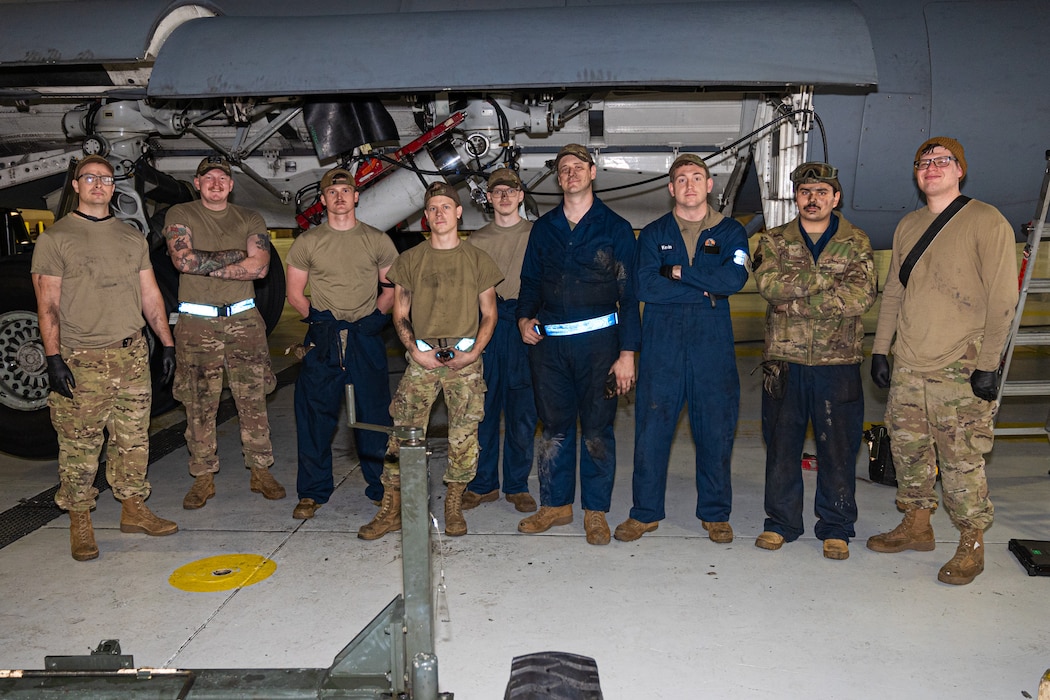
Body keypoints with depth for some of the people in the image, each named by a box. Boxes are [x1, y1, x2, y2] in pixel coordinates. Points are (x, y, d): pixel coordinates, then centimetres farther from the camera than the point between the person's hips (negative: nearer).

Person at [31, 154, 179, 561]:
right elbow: (47, 304, -4)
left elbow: (150, 295, 17)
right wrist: (53, 357, -12)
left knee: (134, 439, 8)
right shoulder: (55, 238, 1)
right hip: (81, 359, -4)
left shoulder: (132, 238, 15)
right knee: (79, 445, -2)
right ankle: (80, 523, 9)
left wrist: (166, 344, 12)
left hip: (133, 355, 4)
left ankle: (133, 510, 20)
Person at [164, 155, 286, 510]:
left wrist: (205, 264, -9)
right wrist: (236, 256, -8)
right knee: (199, 406, 2)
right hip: (196, 323, -1)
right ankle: (203, 477, 13)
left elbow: (260, 267, -6)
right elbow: (183, 260, -12)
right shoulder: (180, 215, 6)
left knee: (253, 400, 2)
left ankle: (260, 471, 13)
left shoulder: (249, 219, 10)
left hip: (243, 320, 1)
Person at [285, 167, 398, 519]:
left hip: (367, 338, 0)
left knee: (375, 416, 2)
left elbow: (393, 288, 12)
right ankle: (313, 492, 13)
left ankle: (382, 487, 15)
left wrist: (376, 316, -3)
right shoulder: (307, 242, 8)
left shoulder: (377, 240, 8)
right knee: (315, 415, 1)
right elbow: (294, 293, 11)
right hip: (323, 341, 0)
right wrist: (317, 318, -2)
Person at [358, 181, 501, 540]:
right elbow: (400, 314, 12)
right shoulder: (410, 260, 10)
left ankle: (454, 506, 14)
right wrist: (414, 350, -4)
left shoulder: (477, 259, 7)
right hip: (422, 357, 1)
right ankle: (391, 510, 5)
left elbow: (489, 315, 9)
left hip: (465, 358, -1)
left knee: (464, 436, -2)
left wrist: (474, 353, -6)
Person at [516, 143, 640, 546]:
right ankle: (556, 505, 22)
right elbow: (531, 280, 21)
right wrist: (524, 317, 0)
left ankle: (595, 512, 15)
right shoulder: (544, 228, 13)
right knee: (554, 427, 8)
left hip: (598, 339, -3)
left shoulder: (614, 228, 3)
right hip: (549, 341, 3)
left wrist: (627, 351, -6)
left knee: (597, 430, 2)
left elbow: (628, 293, 0)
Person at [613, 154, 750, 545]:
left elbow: (734, 279, -9)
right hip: (661, 344, 0)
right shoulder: (653, 234, 10)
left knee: (716, 428, 5)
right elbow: (645, 286, -6)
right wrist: (706, 289, -8)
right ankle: (646, 512, 14)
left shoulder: (731, 233, 10)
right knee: (651, 427, 0)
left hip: (713, 345, 0)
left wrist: (678, 271, -9)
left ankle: (715, 513, 20)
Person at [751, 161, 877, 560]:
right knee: (782, 442, 7)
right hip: (785, 359, 1)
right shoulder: (774, 241, 9)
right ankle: (781, 523, 21)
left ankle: (836, 528, 18)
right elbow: (768, 283, -11)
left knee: (838, 447, 4)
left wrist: (796, 303, -15)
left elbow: (862, 296, -11)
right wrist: (827, 277, -14)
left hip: (838, 361, -1)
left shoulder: (856, 244, 6)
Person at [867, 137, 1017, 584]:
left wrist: (988, 364, -13)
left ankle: (971, 546, 12)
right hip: (908, 364, 6)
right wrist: (880, 349, 13)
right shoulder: (907, 226, 14)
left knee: (961, 461, -3)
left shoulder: (986, 222, -4)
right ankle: (916, 526, 27)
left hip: (960, 368, -6)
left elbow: (1002, 299, -9)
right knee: (908, 449, 11)